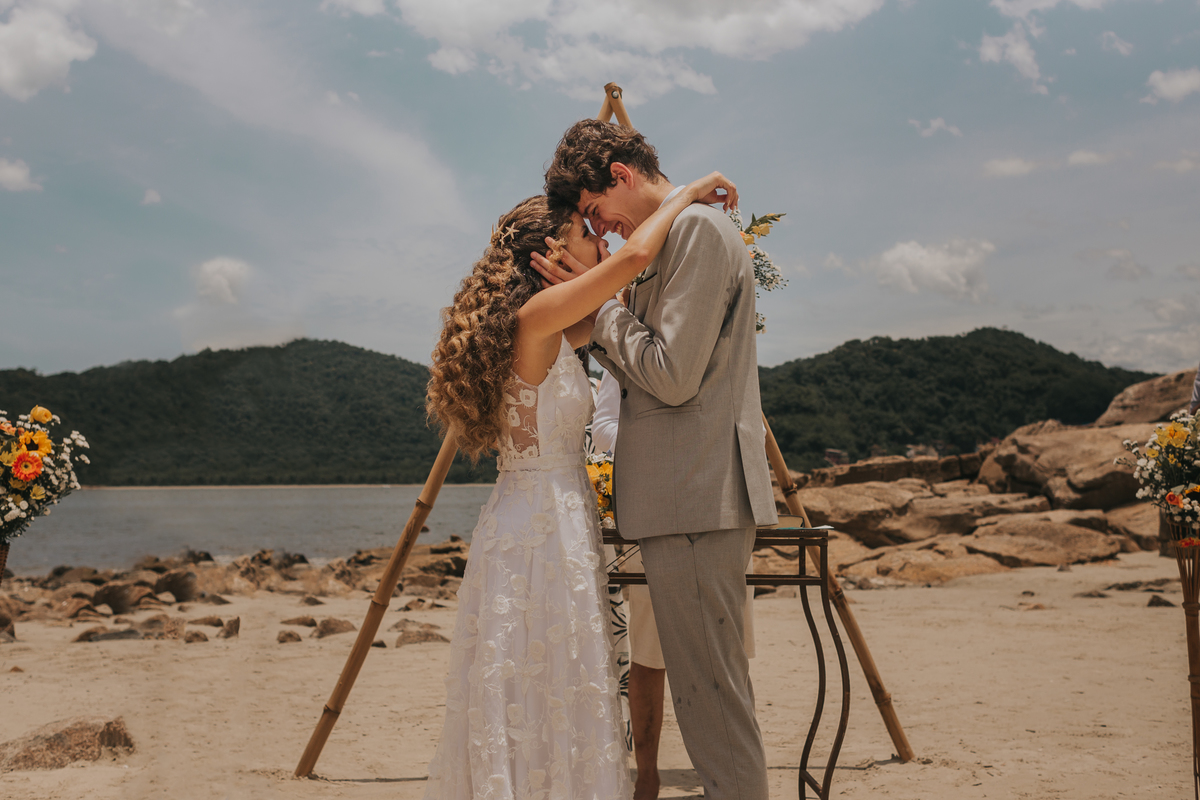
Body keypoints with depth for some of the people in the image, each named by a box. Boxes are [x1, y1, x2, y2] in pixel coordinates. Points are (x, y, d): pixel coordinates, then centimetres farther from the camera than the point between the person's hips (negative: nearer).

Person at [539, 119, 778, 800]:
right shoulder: (679, 234, 20)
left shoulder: (698, 227, -11)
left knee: (711, 693, -5)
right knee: (718, 686, 16)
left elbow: (673, 377, -18)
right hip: (698, 496, 11)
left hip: (699, 499, -11)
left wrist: (600, 305, -7)